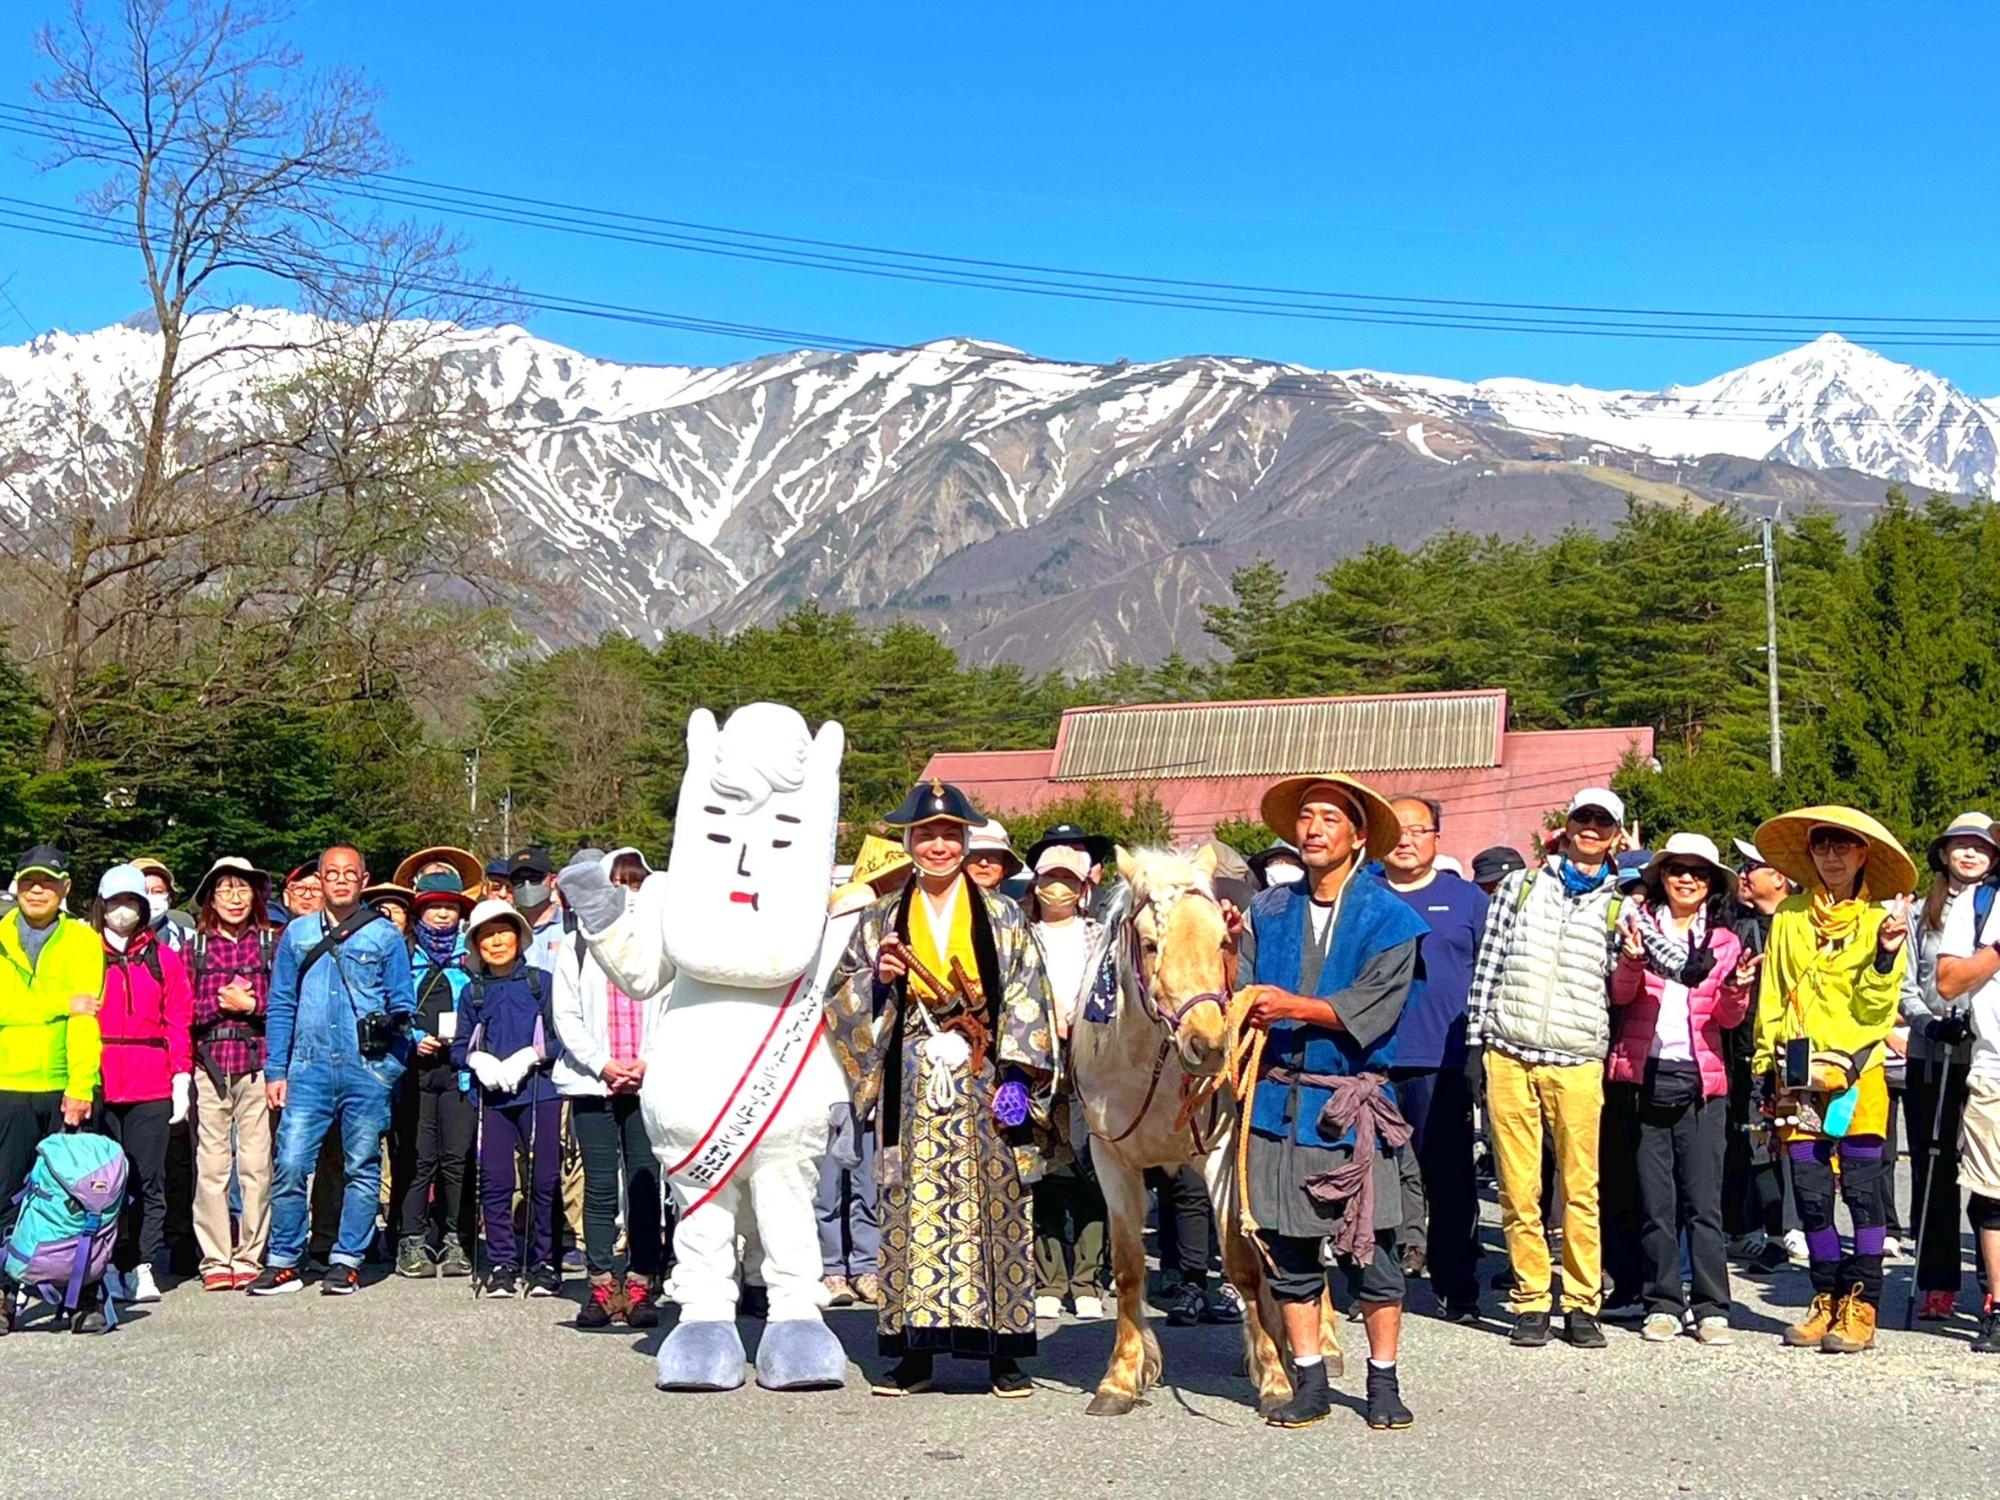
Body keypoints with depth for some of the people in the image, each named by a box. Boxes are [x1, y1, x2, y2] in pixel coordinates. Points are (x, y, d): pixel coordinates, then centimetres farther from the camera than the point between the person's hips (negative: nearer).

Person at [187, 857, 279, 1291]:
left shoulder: (272, 943, 7)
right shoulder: (195, 947, 12)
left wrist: (250, 1003, -8)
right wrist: (219, 1003, -7)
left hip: (257, 1064, -1)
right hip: (209, 1065, 1)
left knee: (256, 1164, -2)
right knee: (211, 1165, 0)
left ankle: (249, 1258, 6)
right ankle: (215, 1259, 8)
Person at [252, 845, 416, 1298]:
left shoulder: (385, 936, 7)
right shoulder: (298, 933, 12)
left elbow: (403, 1005, 8)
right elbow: (281, 1005, 14)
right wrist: (275, 1071, 7)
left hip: (367, 1070, -1)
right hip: (308, 1068, 1)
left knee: (361, 1168, 3)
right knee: (290, 1163, -7)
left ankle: (346, 1262, 12)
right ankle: (283, 1262, 4)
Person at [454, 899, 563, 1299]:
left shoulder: (541, 982, 6)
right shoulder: (473, 992, 15)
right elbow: (458, 1046, 13)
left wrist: (529, 1056, -13)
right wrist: (477, 1060, -7)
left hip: (539, 1091, -2)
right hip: (492, 1097, 2)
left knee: (545, 1179, -3)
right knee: (494, 1180, 0)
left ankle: (544, 1262, 8)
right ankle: (503, 1264, 10)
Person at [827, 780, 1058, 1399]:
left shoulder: (1003, 920, 7)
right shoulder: (882, 922, 12)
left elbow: (1026, 1000, 2)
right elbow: (843, 998, 13)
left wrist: (1015, 1078, -9)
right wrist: (877, 978, -8)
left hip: (984, 1086, -1)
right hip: (912, 1087, 2)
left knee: (992, 1208, -2)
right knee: (912, 1208, 1)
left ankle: (1004, 1354, 5)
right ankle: (915, 1352, 8)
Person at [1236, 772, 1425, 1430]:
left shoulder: (1389, 918, 0)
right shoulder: (1269, 911, 12)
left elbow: (1374, 1008, -12)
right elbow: (1249, 994, 6)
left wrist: (1293, 1006, -19)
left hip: (1353, 1102, -3)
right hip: (1279, 1098, 3)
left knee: (1370, 1250, 1)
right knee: (1289, 1249, 7)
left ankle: (1384, 1382, 16)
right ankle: (1309, 1382, 18)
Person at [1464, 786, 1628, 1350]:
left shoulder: (1618, 905, 13)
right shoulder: (1520, 885, 14)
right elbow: (1488, 965, 11)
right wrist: (1478, 1039, 6)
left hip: (1577, 1061, 0)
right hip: (1508, 1055, 1)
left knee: (1581, 1188, -2)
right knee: (1518, 1188, 1)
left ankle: (1582, 1304, 8)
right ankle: (1531, 1302, 9)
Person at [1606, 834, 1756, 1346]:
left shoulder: (1724, 942, 12)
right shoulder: (1640, 923, 8)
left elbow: (1728, 1019, 6)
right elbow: (1620, 995, -3)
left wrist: (1737, 989, -15)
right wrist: (1632, 960, -23)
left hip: (1700, 1079, 0)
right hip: (1644, 1074, 0)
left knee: (1703, 1202, -2)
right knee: (1655, 1202, 3)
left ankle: (1712, 1309, 4)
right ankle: (1662, 1304, 11)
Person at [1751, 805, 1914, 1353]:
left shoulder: (1880, 918, 3)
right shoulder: (1789, 916, 10)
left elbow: (1876, 1009, -3)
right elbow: (1772, 994, 14)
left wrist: (1886, 957, -18)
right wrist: (1767, 1066, 11)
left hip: (1857, 1076, -3)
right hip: (1799, 1077, 3)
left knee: (1862, 1190, -3)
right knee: (1810, 1195, 6)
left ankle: (1861, 1305, 6)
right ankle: (1828, 1299, 18)